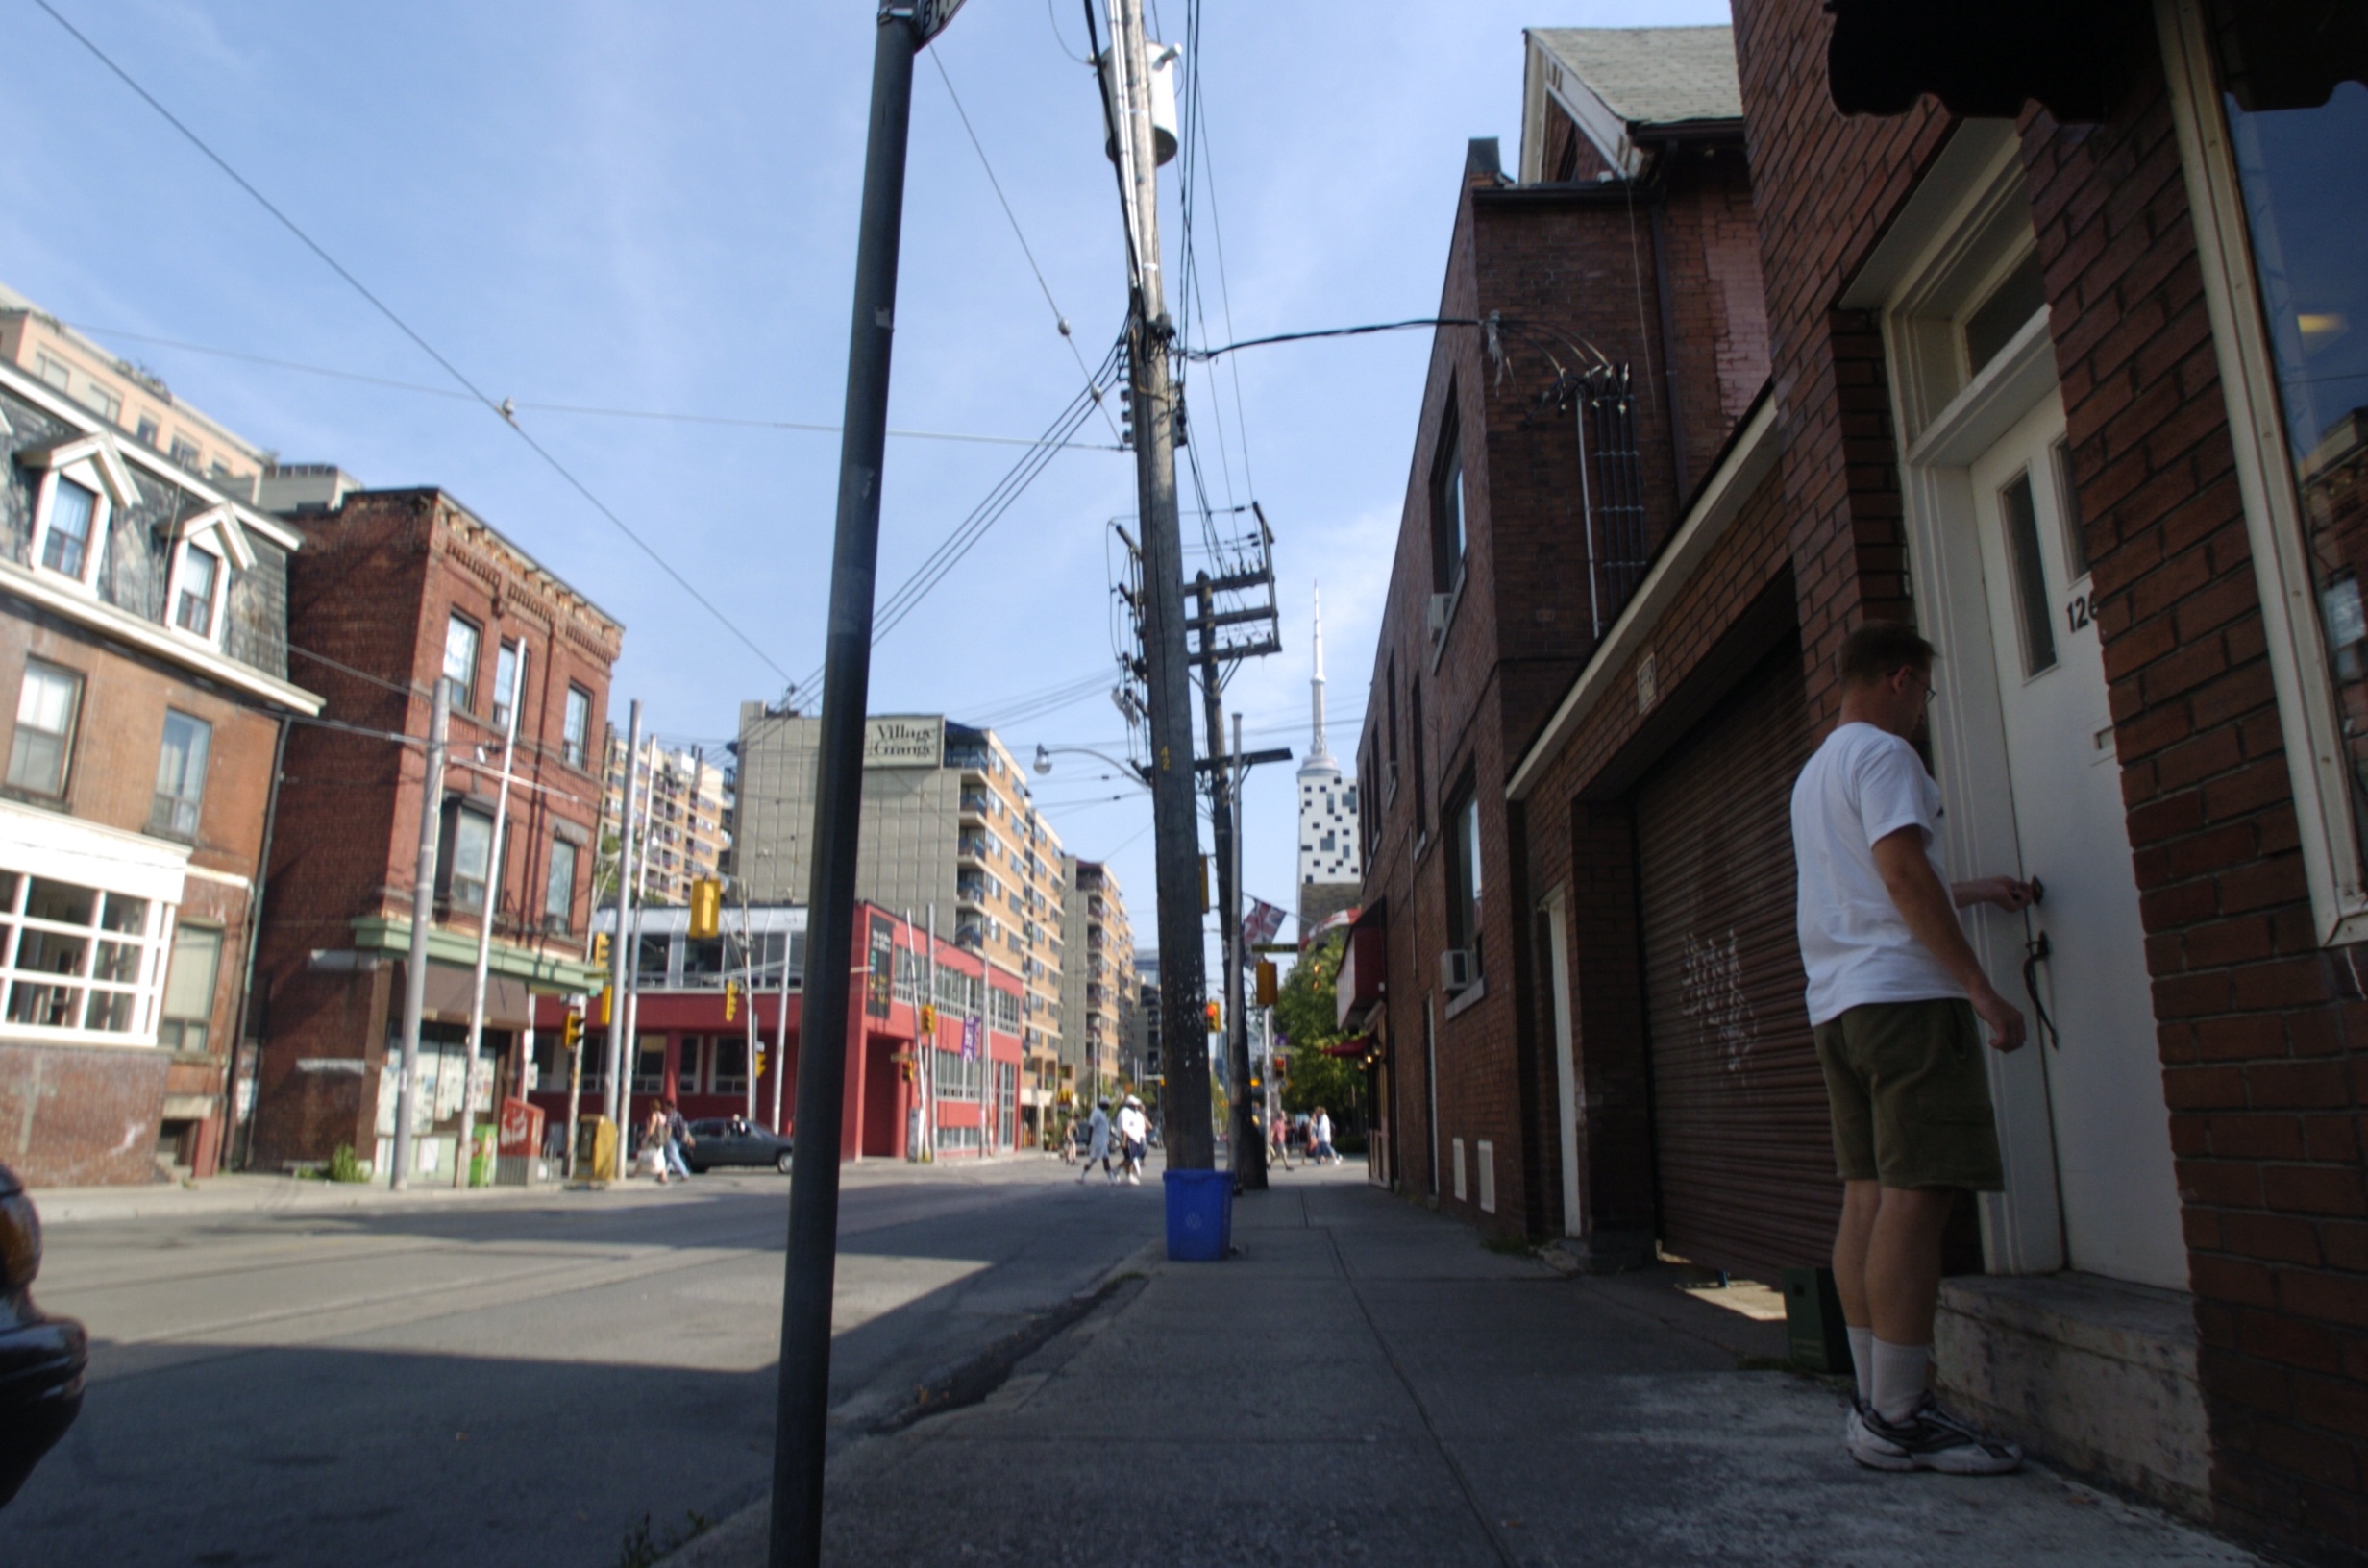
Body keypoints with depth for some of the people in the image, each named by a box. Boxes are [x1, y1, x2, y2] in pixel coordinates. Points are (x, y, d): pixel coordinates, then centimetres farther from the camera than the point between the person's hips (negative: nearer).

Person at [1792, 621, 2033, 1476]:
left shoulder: (1813, 772, 26)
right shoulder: (1882, 752, -4)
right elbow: (1904, 873, -16)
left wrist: (1970, 890, 44)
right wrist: (1981, 988, -16)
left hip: (1839, 1004, 10)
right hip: (1905, 995, -9)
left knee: (1869, 1197, 7)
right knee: (1915, 1196, -10)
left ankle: (1875, 1402, 10)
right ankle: (1897, 1415, -9)